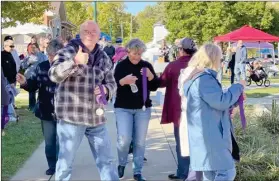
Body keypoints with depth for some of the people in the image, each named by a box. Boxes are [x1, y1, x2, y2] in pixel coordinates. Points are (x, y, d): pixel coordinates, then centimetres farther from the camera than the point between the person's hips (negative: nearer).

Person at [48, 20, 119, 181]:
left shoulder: (104, 57, 11)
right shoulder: (69, 51, -6)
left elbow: (112, 83, 16)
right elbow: (54, 75, -20)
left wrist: (105, 89, -8)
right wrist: (75, 61, -37)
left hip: (97, 117, 5)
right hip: (72, 116, -5)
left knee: (107, 160, 11)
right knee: (66, 162, 6)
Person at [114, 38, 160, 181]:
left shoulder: (147, 66, 3)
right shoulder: (121, 66, -3)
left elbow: (155, 87, 3)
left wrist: (151, 76, -16)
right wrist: (124, 81, -26)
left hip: (143, 108, 2)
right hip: (123, 108, -2)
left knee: (140, 141, 4)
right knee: (124, 139, -11)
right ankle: (121, 164, 17)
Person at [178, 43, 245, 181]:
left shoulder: (195, 77, 16)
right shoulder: (204, 79, -19)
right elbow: (221, 101, -20)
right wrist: (238, 87, -7)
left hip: (206, 134, 11)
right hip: (209, 135, -11)